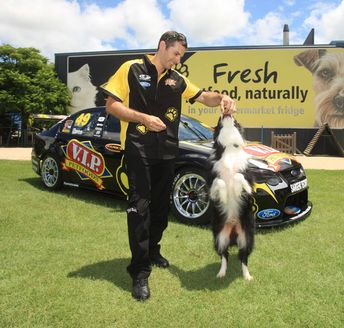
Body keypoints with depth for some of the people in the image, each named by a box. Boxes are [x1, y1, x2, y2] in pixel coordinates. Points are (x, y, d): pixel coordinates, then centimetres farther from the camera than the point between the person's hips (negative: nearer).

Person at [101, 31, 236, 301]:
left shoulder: (177, 79, 13)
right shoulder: (132, 69, -2)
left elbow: (203, 97, 16)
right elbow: (112, 105, -5)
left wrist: (222, 98, -7)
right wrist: (143, 117, -18)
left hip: (167, 151, 6)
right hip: (139, 149, -6)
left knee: (161, 205, 12)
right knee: (140, 207, -10)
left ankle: (153, 252, 32)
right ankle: (140, 272, -4)